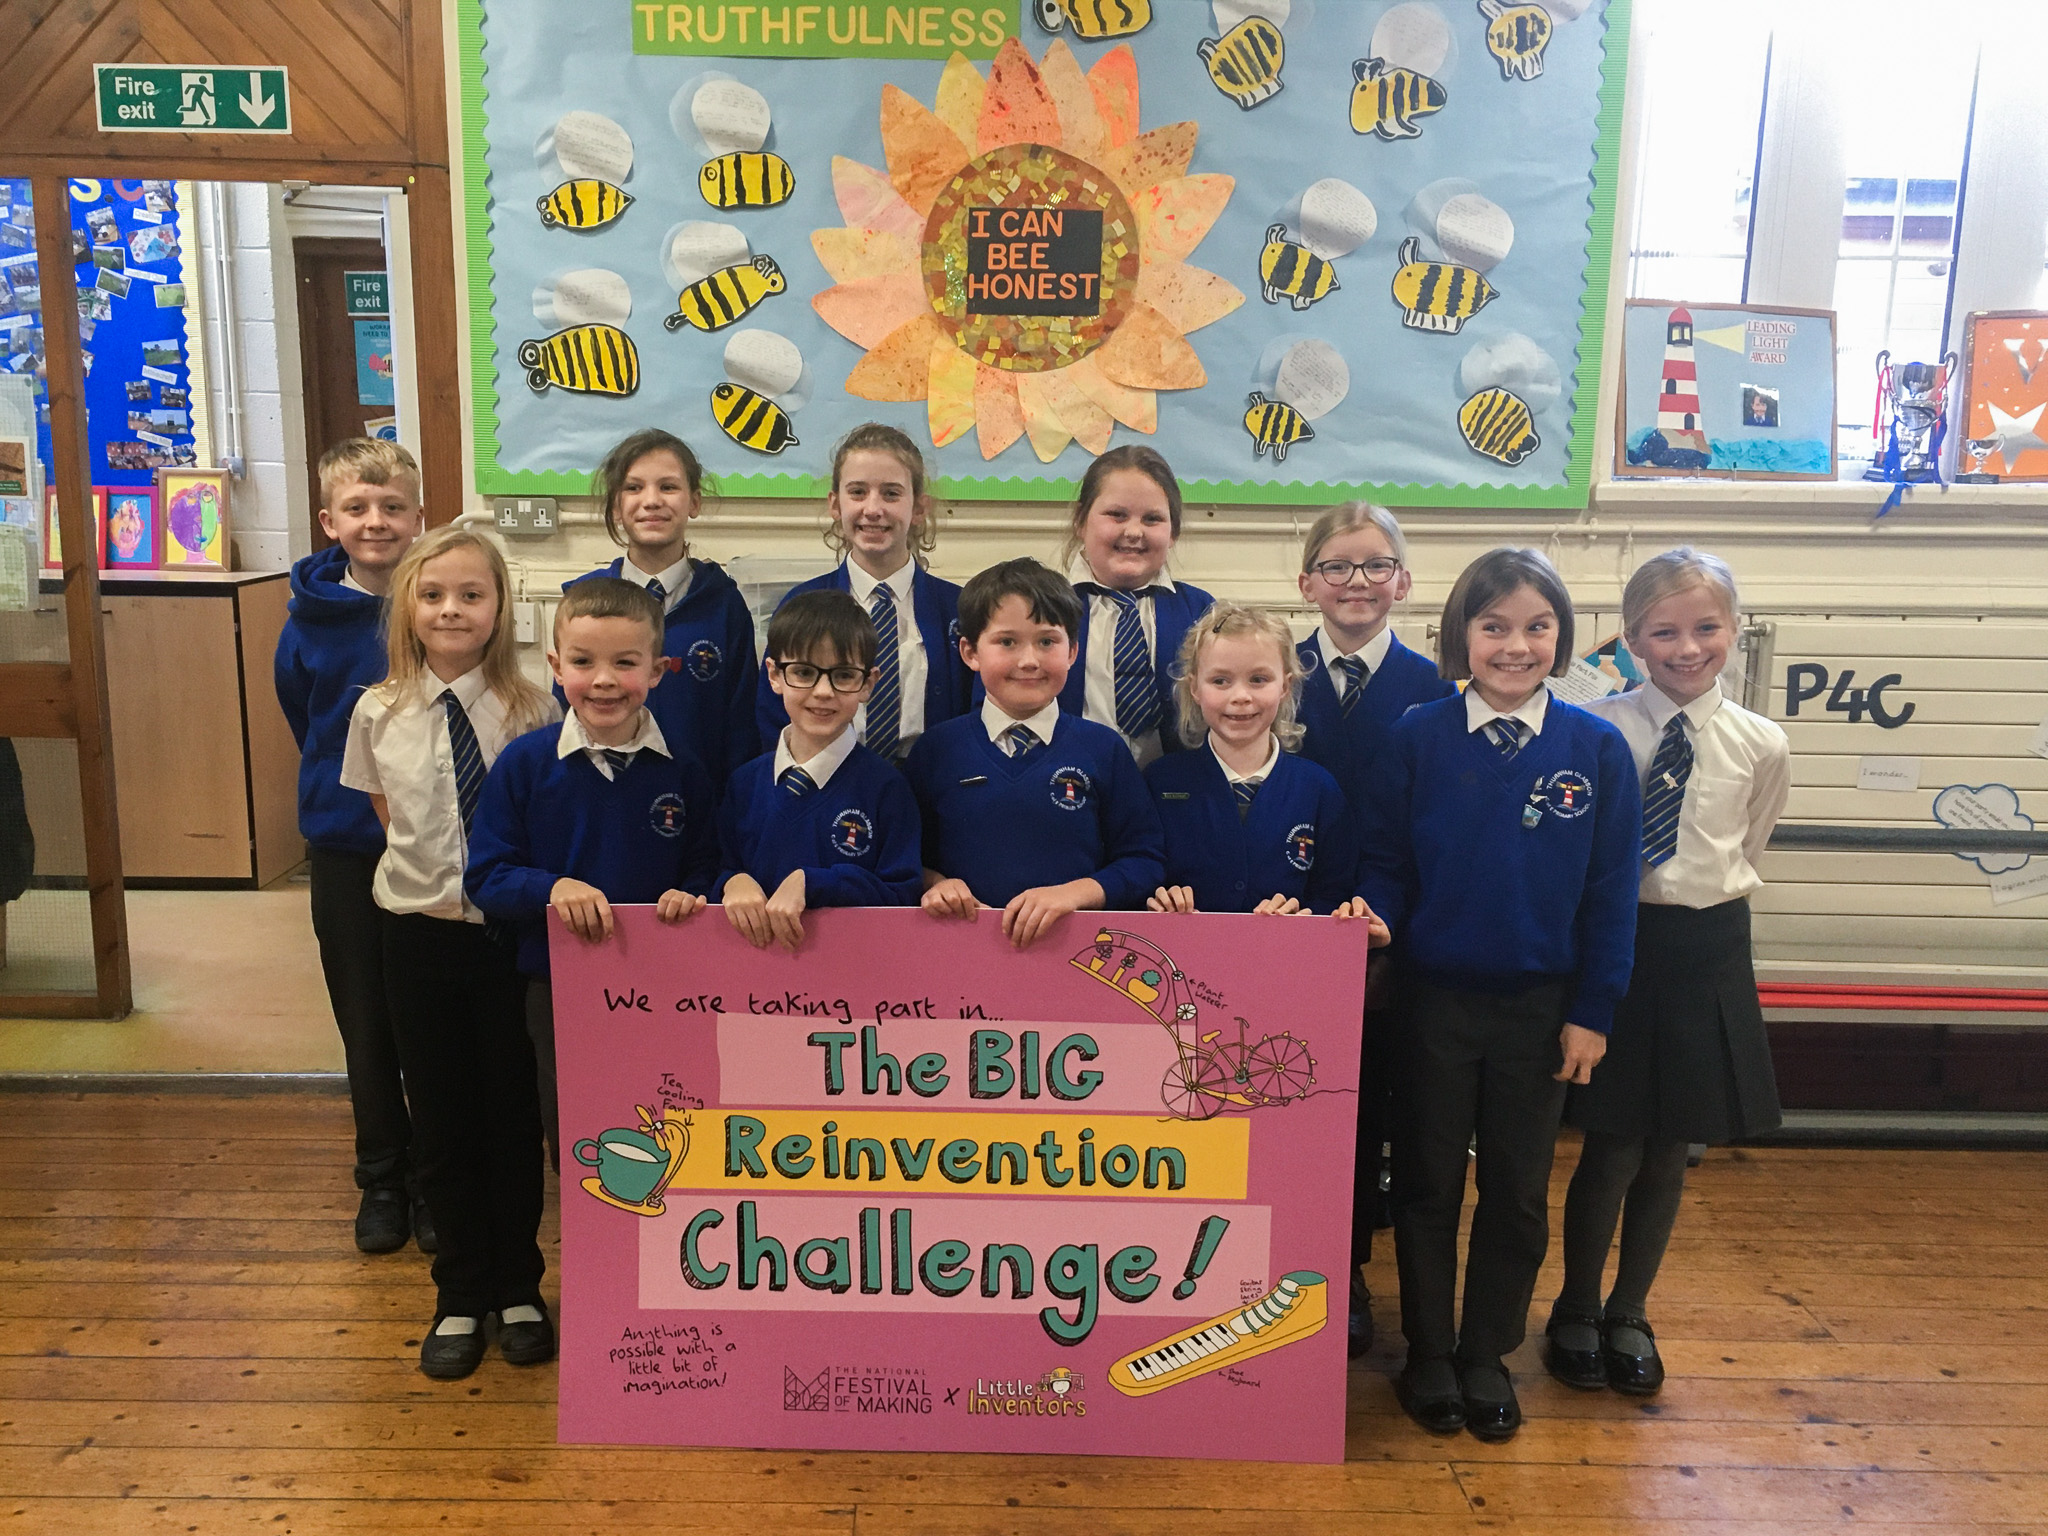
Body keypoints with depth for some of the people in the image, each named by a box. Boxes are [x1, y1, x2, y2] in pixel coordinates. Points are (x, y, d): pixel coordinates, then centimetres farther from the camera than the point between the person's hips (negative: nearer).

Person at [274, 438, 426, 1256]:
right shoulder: (311, 621, -4)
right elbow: (308, 730, 12)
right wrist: (349, 794, 9)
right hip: (346, 851, 2)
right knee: (367, 1028, 12)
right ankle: (382, 1180, 28)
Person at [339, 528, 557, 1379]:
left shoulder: (531, 710, -9)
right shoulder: (378, 712, -2)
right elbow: (389, 819, 11)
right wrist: (434, 874, 3)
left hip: (512, 929, -2)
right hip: (420, 934, 2)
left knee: (514, 1114, 10)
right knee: (440, 1123, 12)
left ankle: (517, 1288, 29)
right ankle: (461, 1295, 30)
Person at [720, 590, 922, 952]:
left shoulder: (884, 786, -2)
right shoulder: (745, 783, 9)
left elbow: (903, 896, -6)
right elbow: (722, 870, 13)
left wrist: (809, 882, -14)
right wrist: (733, 882, -8)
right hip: (758, 955, 4)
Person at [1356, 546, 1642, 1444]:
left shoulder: (1596, 749, -5)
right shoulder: (1418, 737, -6)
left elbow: (1612, 892, -3)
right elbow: (1385, 860, -1)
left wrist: (1592, 1012, -4)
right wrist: (1371, 918, -21)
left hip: (1539, 1007, 1)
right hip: (1434, 999, 0)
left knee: (1518, 1193, 13)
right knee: (1427, 1184, 12)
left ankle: (1487, 1355, 32)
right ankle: (1428, 1354, 29)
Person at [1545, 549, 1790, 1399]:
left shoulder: (1761, 745, -1)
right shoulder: (1595, 729, -9)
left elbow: (1743, 852, 14)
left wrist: (1698, 906, 9)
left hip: (1705, 953, 3)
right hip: (1611, 944, -2)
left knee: (1668, 1153, 13)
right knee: (1613, 1148, 4)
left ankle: (1631, 1314, 33)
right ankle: (1577, 1314, 26)